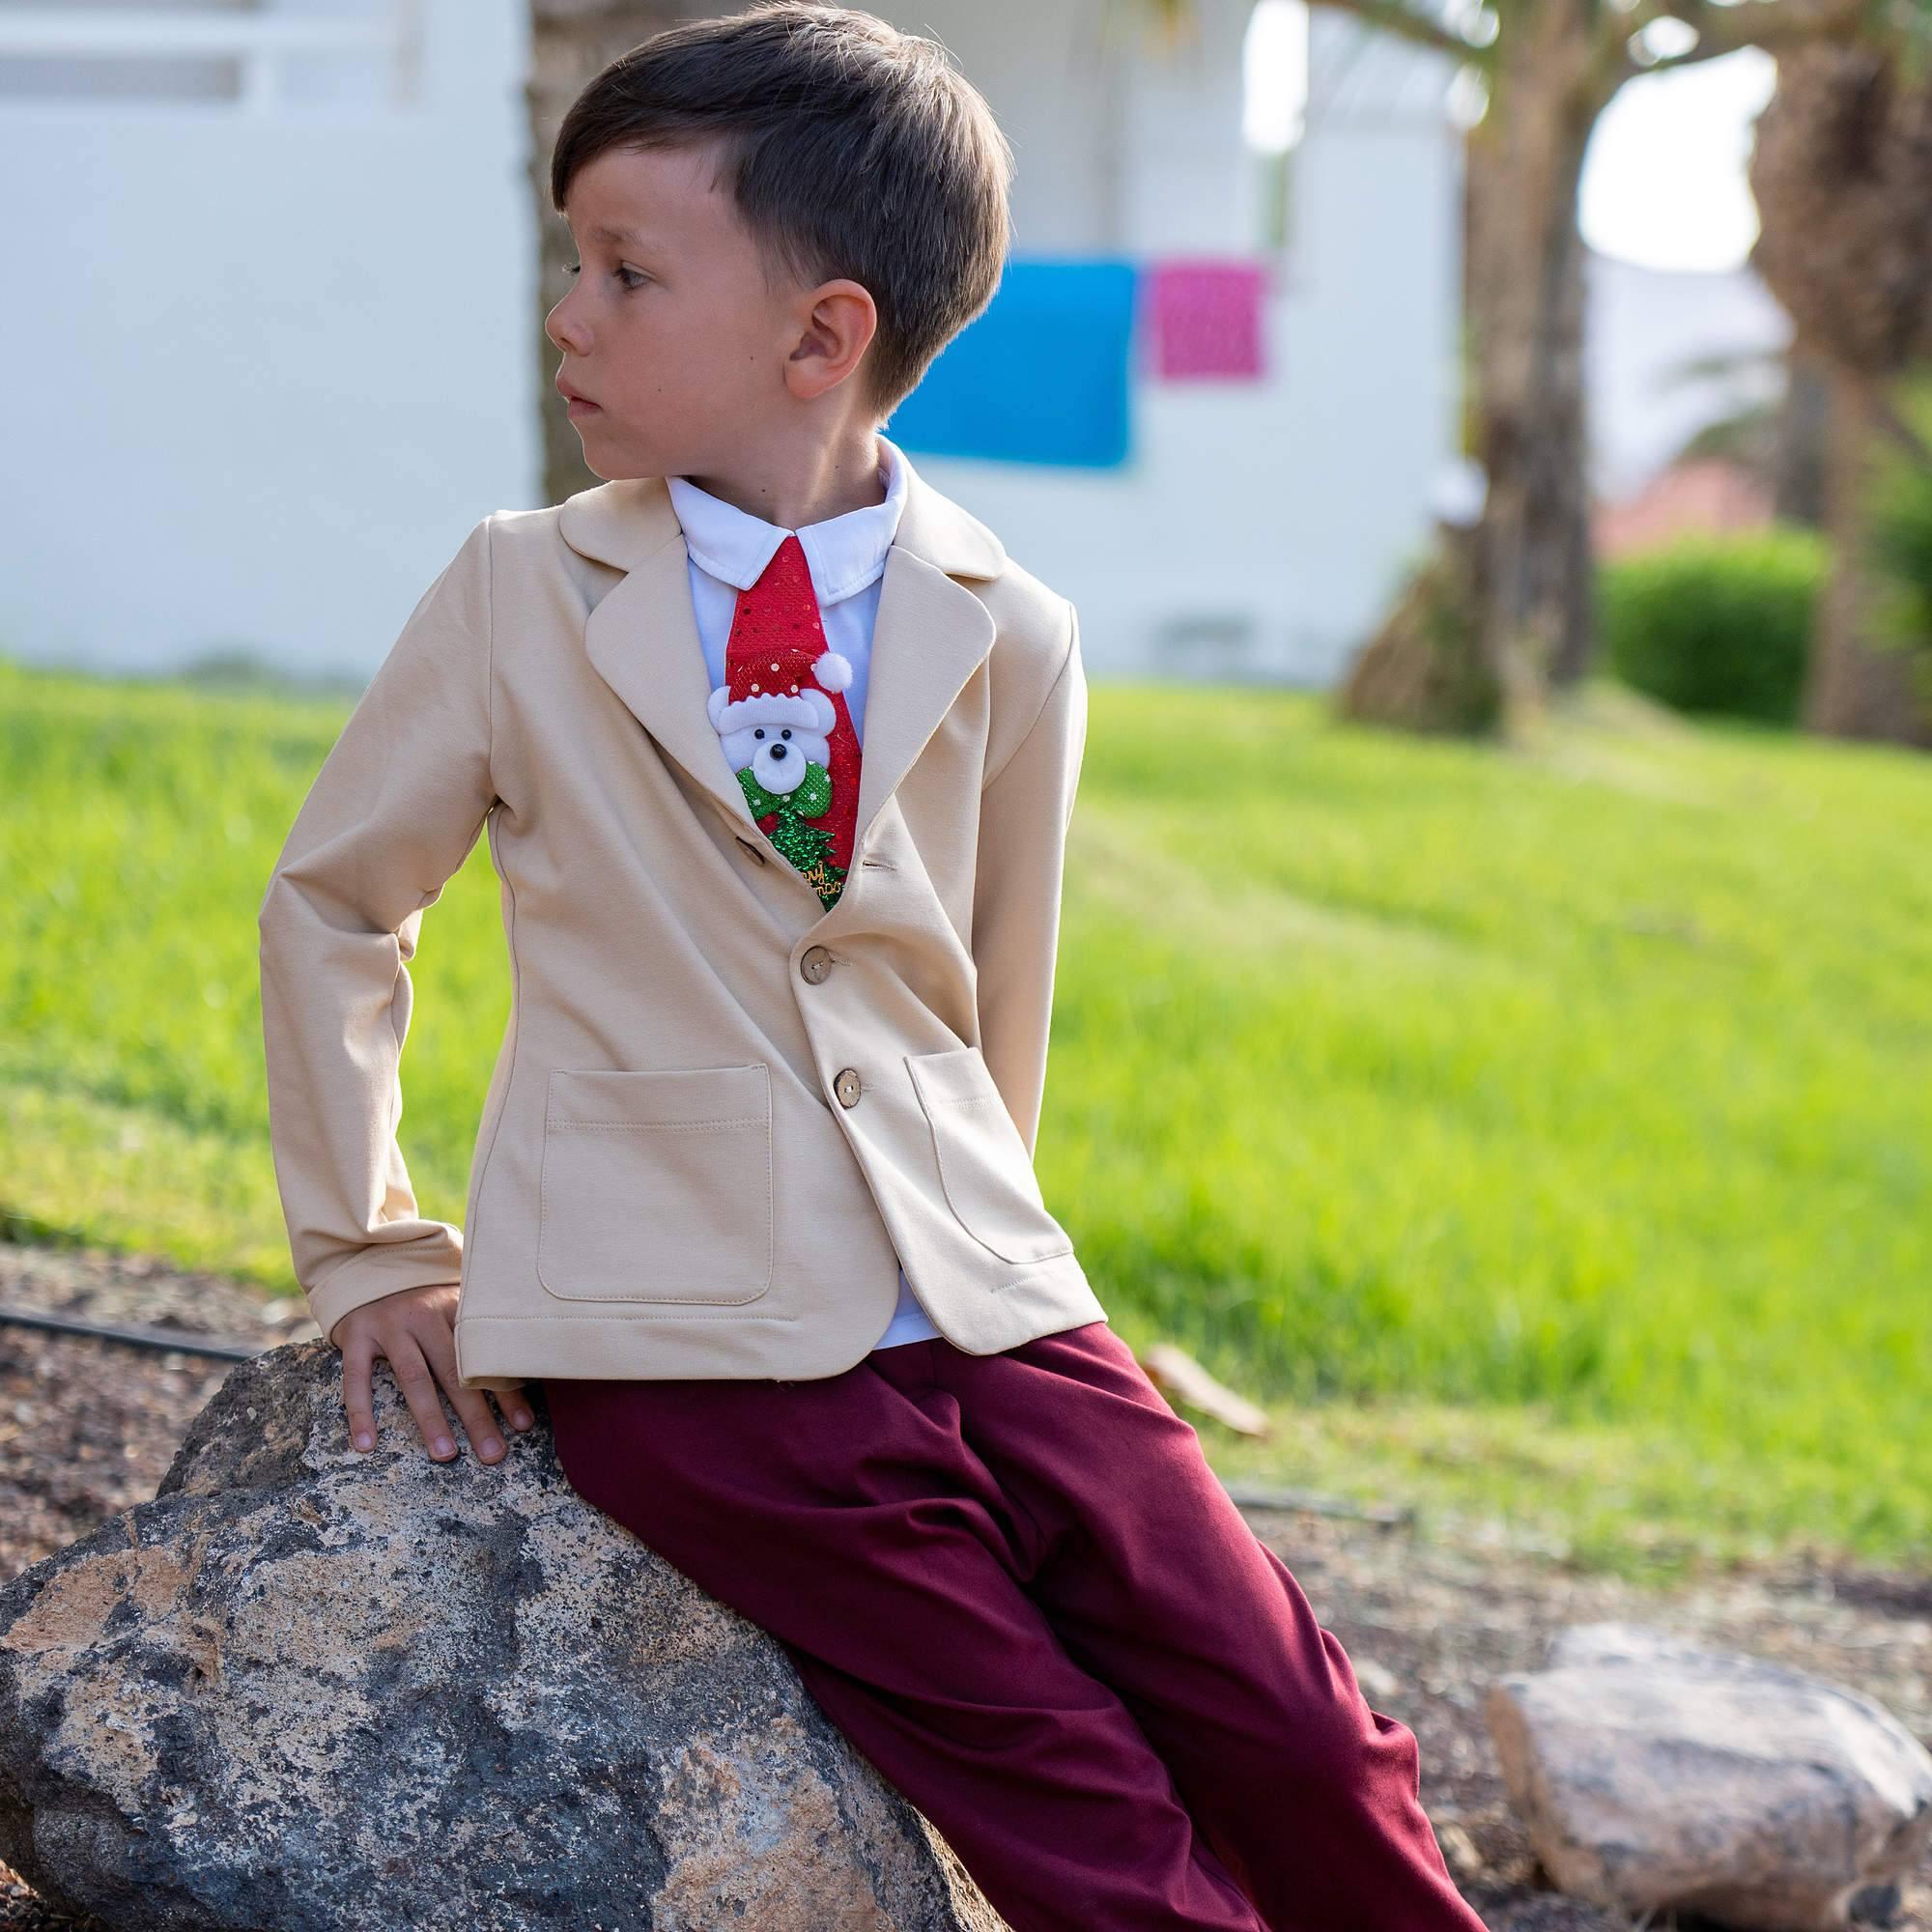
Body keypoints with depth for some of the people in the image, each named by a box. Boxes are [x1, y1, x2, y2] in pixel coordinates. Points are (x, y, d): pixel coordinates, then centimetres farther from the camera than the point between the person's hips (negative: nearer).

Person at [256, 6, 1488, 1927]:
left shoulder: (1007, 639, 4)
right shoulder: (521, 595, 1)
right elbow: (331, 904, 11)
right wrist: (368, 1255, 8)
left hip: (979, 1307, 3)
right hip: (683, 1334, -2)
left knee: (1310, 1755, -9)